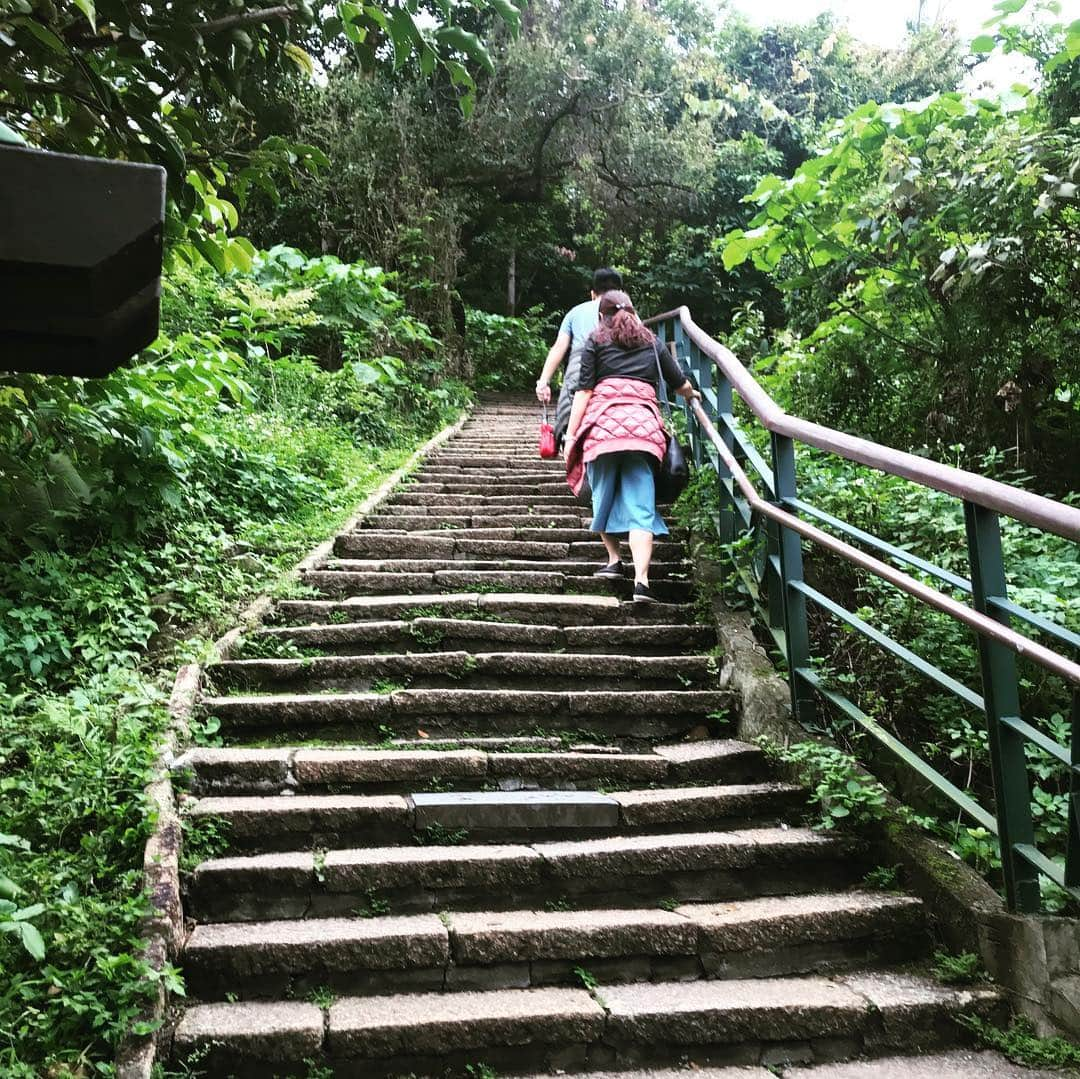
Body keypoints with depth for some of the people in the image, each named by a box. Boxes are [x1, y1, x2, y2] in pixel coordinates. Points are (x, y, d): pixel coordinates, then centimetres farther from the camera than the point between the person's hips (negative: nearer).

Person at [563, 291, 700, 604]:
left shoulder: (595, 340, 15)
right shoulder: (652, 342, 23)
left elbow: (584, 391, 3)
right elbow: (681, 385, 30)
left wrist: (571, 435, 2)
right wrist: (692, 394, 53)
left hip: (603, 422, -1)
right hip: (644, 423, 1)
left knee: (603, 496, 17)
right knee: (640, 503, -4)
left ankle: (614, 560, 19)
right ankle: (641, 580, -15)